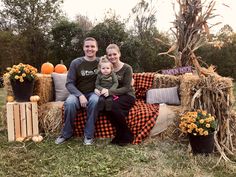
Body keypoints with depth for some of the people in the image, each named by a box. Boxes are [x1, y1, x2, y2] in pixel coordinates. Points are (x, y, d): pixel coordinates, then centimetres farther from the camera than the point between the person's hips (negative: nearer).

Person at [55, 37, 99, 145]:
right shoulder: (76, 63, -2)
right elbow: (69, 83, -5)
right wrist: (80, 95, -21)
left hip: (93, 93, 0)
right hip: (77, 93, 0)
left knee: (95, 101, -36)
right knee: (69, 103, -33)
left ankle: (89, 135, -21)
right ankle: (66, 133, -10)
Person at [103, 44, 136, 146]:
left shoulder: (127, 68, -6)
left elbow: (126, 88, -14)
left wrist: (110, 91, -29)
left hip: (127, 96, -4)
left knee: (113, 106, -33)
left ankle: (126, 136, -12)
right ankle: (120, 134, -13)